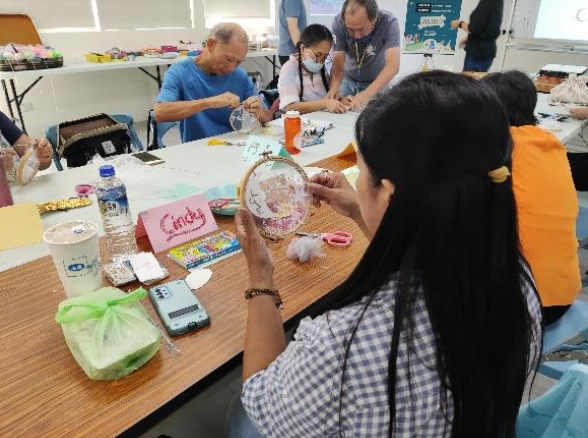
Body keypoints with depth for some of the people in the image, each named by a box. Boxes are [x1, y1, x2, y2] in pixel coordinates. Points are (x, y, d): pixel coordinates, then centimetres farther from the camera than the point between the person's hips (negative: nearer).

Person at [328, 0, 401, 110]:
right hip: (348, 79, 1)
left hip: (377, 82, -1)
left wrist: (368, 93, -51)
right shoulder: (338, 23, -22)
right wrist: (334, 85, -44)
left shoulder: (389, 23, -27)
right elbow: (338, 62, -23)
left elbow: (393, 65, -36)